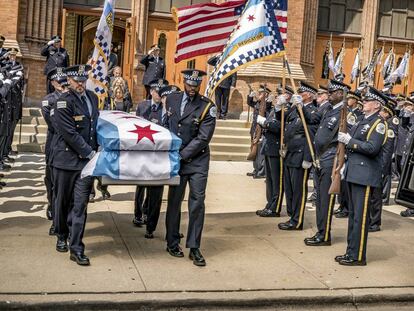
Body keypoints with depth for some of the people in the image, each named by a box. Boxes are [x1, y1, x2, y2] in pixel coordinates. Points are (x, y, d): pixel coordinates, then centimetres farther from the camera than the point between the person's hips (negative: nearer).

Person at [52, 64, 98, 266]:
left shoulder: (92, 98, 9)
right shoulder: (63, 102, -11)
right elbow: (70, 134, -17)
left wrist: (95, 151, 13)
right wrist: (91, 153, -15)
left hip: (87, 160, 4)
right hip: (66, 160, -4)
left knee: (80, 205, 0)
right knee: (63, 202, 12)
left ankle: (76, 249, 3)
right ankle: (62, 236, 34)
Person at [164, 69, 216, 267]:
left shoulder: (207, 107, -8)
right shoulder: (171, 100, 6)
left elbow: (203, 139, -14)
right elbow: (165, 125, 16)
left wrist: (181, 156, -17)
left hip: (197, 161, -3)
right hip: (175, 159, 3)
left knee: (197, 202, -2)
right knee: (174, 201, 9)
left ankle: (194, 248, 7)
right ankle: (172, 243, 23)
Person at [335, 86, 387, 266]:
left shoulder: (379, 123, -9)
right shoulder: (361, 119, 16)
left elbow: (372, 148, -21)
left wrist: (349, 141, -18)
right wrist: (346, 164, 16)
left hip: (365, 175, -9)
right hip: (353, 172, 9)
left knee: (360, 217, -4)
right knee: (353, 214, 15)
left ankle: (358, 256, 3)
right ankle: (351, 252, 24)